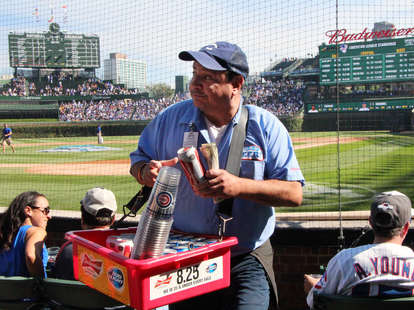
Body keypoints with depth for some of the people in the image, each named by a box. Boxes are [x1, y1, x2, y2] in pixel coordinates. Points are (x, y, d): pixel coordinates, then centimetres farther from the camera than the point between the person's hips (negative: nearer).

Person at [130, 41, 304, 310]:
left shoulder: (266, 126, -6)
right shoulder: (171, 118, 1)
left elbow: (294, 194, -11)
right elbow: (139, 159, 10)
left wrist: (239, 186, -26)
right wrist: (146, 172, -15)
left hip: (246, 263, -2)